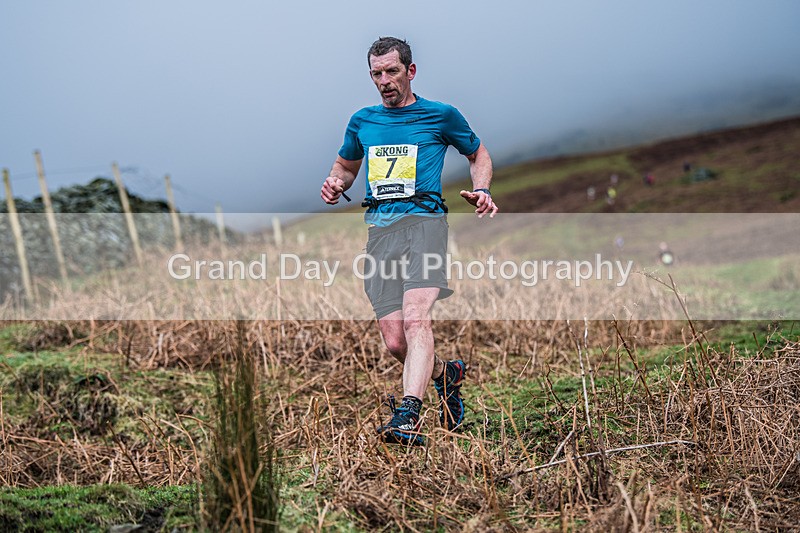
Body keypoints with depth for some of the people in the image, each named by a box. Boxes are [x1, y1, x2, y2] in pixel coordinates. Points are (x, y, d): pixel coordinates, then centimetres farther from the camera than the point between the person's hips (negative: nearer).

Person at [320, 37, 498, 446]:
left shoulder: (441, 115, 11)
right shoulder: (362, 122, 21)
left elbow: (479, 154, 24)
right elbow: (346, 164, 36)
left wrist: (481, 191, 4)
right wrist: (335, 183, 12)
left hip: (423, 218, -4)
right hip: (378, 228, 4)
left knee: (416, 319, -26)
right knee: (394, 342, -2)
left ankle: (408, 415, -36)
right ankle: (446, 375, 28)